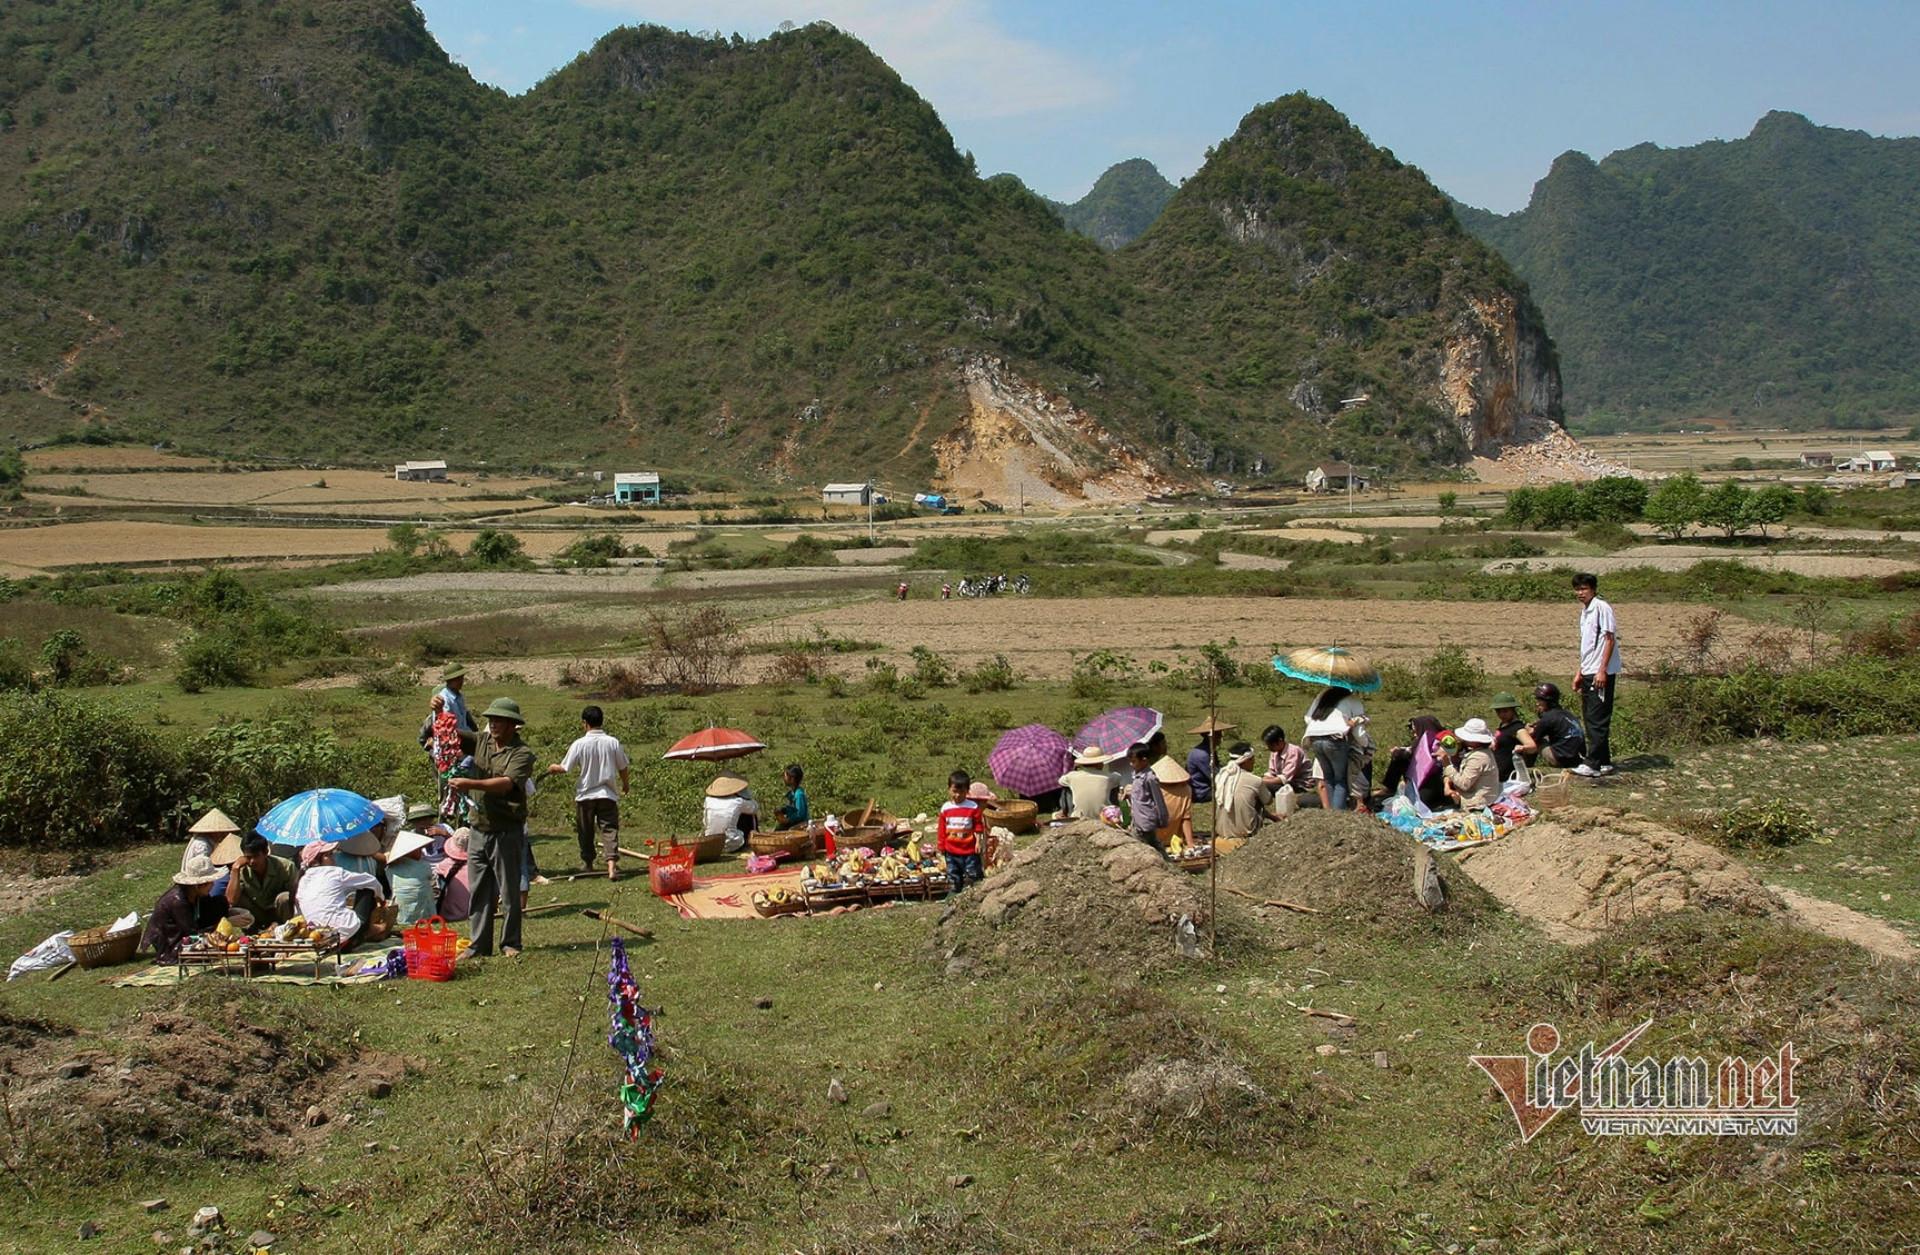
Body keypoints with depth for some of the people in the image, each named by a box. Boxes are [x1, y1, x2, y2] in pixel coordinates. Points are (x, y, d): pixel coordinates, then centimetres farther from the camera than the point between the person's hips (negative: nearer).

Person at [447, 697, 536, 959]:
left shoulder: (521, 753, -10)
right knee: (478, 892, 8)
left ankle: (510, 944, 13)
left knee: (509, 892, 3)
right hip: (479, 829, 6)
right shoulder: (482, 741, 10)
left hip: (507, 831, -6)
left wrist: (470, 784, -35)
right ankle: (478, 947, 13)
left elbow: (506, 784, -26)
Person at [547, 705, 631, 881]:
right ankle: (611, 865, -20)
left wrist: (554, 768, 16)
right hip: (607, 794, 1)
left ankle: (587, 863, 30)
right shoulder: (613, 742, -6)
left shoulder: (579, 744, -12)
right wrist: (625, 784, 23)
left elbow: (565, 768, -7)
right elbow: (623, 767, 3)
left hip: (585, 795, -1)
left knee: (586, 832, 17)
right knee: (609, 829, -3)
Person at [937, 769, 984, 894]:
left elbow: (977, 826, -2)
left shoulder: (973, 807, -7)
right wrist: (941, 845, 6)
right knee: (953, 876, 12)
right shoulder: (945, 808, -2)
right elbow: (942, 829, 5)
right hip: (951, 851, 2)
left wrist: (978, 841, -8)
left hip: (969, 850, -2)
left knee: (971, 876, 4)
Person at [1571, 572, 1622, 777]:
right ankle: (1604, 762, 18)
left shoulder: (1601, 607, -11)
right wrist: (1580, 672, 22)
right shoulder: (1585, 611, 17)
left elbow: (1610, 639, -14)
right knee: (1590, 718, 11)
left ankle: (1593, 764, -5)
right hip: (1588, 673, 10)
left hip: (1601, 673, -10)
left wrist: (1602, 670, -18)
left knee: (1597, 719, -7)